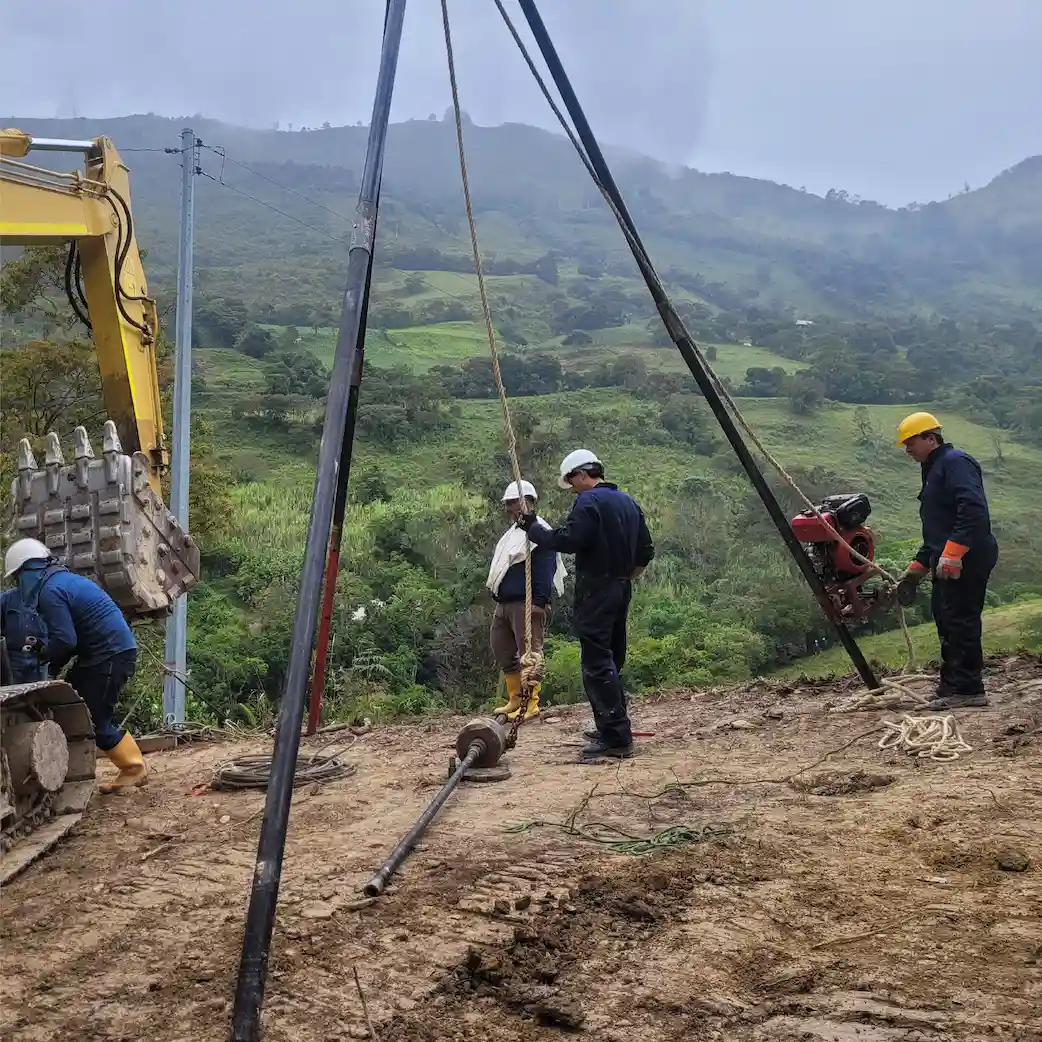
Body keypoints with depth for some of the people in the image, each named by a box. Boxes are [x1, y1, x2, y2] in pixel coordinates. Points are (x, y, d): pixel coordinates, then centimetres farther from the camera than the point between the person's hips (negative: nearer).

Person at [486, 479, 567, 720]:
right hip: (504, 604, 11)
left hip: (526, 604, -11)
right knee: (503, 653, 14)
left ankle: (532, 704, -4)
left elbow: (545, 569, -19)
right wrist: (497, 596, 22)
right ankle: (515, 699, 25)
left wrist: (539, 601, -25)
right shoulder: (513, 532, 20)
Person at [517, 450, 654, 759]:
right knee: (612, 661, 17)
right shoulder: (627, 502, 16)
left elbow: (567, 540, -22)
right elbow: (645, 551, 18)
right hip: (621, 590, 9)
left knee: (597, 664, -9)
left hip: (595, 592, -9)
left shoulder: (588, 501, -12)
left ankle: (616, 737, -13)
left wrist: (533, 528, -9)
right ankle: (614, 729, 25)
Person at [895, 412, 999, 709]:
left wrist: (951, 553, -26)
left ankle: (967, 689, -7)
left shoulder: (955, 461, -7)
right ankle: (953, 686, 17)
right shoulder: (934, 471, 25)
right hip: (948, 563, 11)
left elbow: (973, 509, -22)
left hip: (967, 559, -11)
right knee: (946, 620, 11)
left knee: (960, 620, -10)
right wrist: (917, 568, 26)